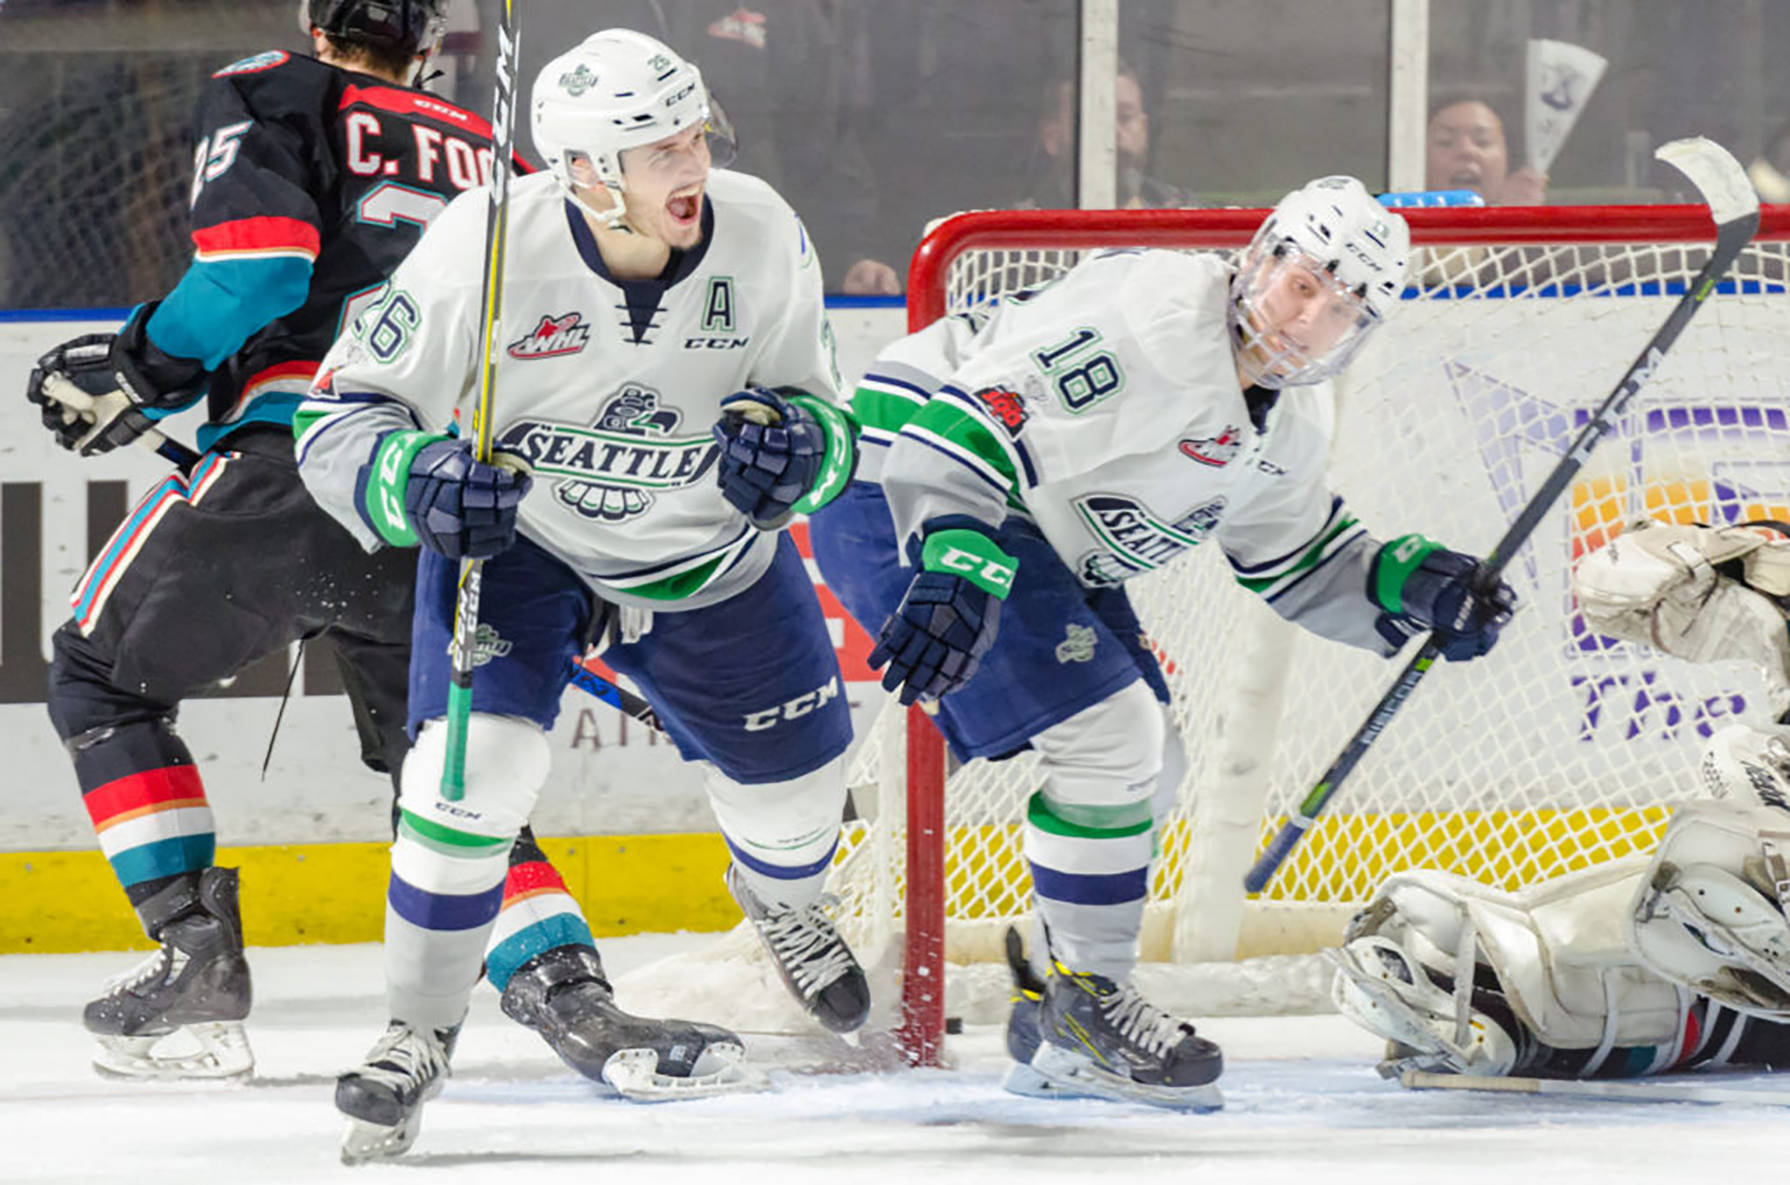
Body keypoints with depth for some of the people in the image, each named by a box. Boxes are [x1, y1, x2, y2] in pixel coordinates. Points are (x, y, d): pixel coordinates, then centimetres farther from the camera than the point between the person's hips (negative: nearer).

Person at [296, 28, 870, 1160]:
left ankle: (784, 901, 52)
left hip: (707, 553, 3)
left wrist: (795, 440, -32)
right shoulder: (482, 249, -30)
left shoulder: (762, 238, -23)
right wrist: (418, 481, -41)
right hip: (511, 532, -3)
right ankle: (421, 1032, -3)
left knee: (795, 784, 13)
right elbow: (341, 421, -20)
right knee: (475, 767, -23)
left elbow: (821, 413, -8)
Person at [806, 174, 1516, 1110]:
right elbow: (973, 410, -31)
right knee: (1111, 736, -17)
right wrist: (957, 567, -41)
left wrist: (1412, 586, 2)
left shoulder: (1289, 424, 7)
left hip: (1033, 540, 11)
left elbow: (1298, 564, 20)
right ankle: (1087, 1003, -2)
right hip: (903, 500, -11)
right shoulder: (1156, 315, -25)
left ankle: (1061, 1035, 21)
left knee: (1148, 767, 12)